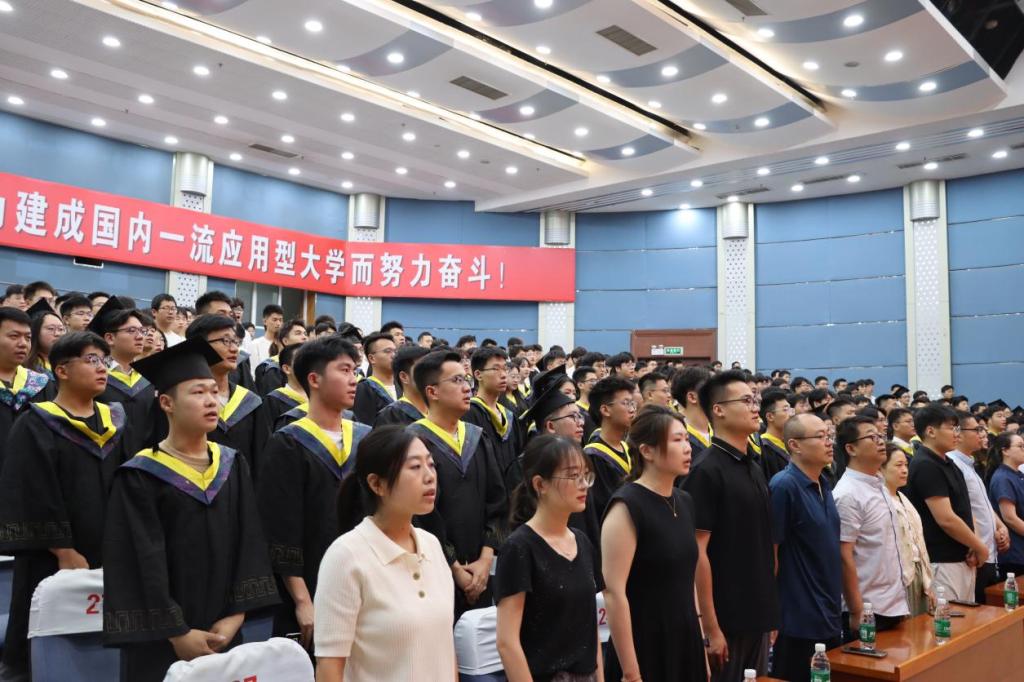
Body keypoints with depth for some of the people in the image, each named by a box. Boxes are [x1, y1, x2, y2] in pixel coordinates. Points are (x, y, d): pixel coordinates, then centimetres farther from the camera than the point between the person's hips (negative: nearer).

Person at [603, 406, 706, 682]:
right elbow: (614, 592, -19)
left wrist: (700, 645, 14)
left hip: (686, 642, 7)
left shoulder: (684, 501, 7)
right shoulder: (627, 506, -17)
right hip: (644, 648, -7)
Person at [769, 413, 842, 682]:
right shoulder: (783, 486, -18)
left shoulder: (824, 484, 9)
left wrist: (836, 604, 16)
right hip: (798, 618, -8)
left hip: (830, 616, 8)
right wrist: (772, 615, -15)